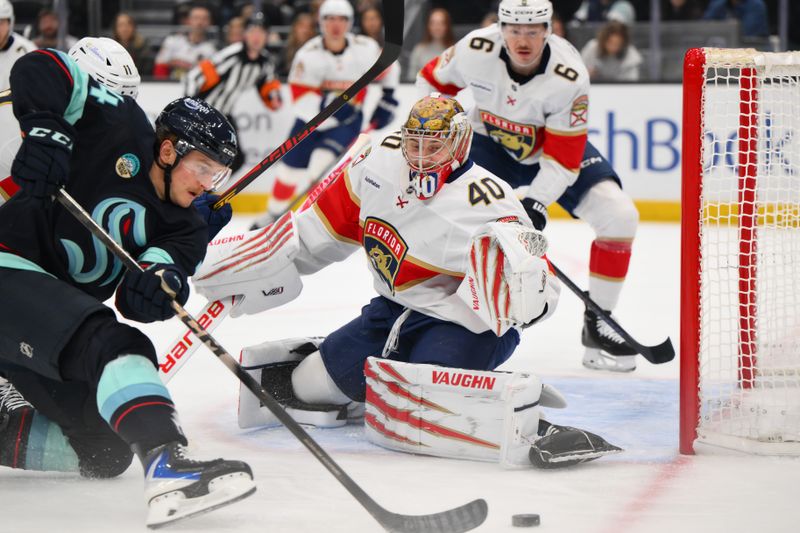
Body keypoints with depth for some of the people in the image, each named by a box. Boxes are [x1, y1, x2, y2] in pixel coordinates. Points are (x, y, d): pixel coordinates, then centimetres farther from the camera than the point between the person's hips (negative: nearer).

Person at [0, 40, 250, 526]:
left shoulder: (184, 229, 9)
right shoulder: (122, 129, -5)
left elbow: (134, 301, -7)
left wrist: (158, 285, -31)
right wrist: (46, 129, -30)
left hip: (57, 322, 9)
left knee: (105, 451, 5)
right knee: (113, 346, -32)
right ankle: (169, 466, -50)